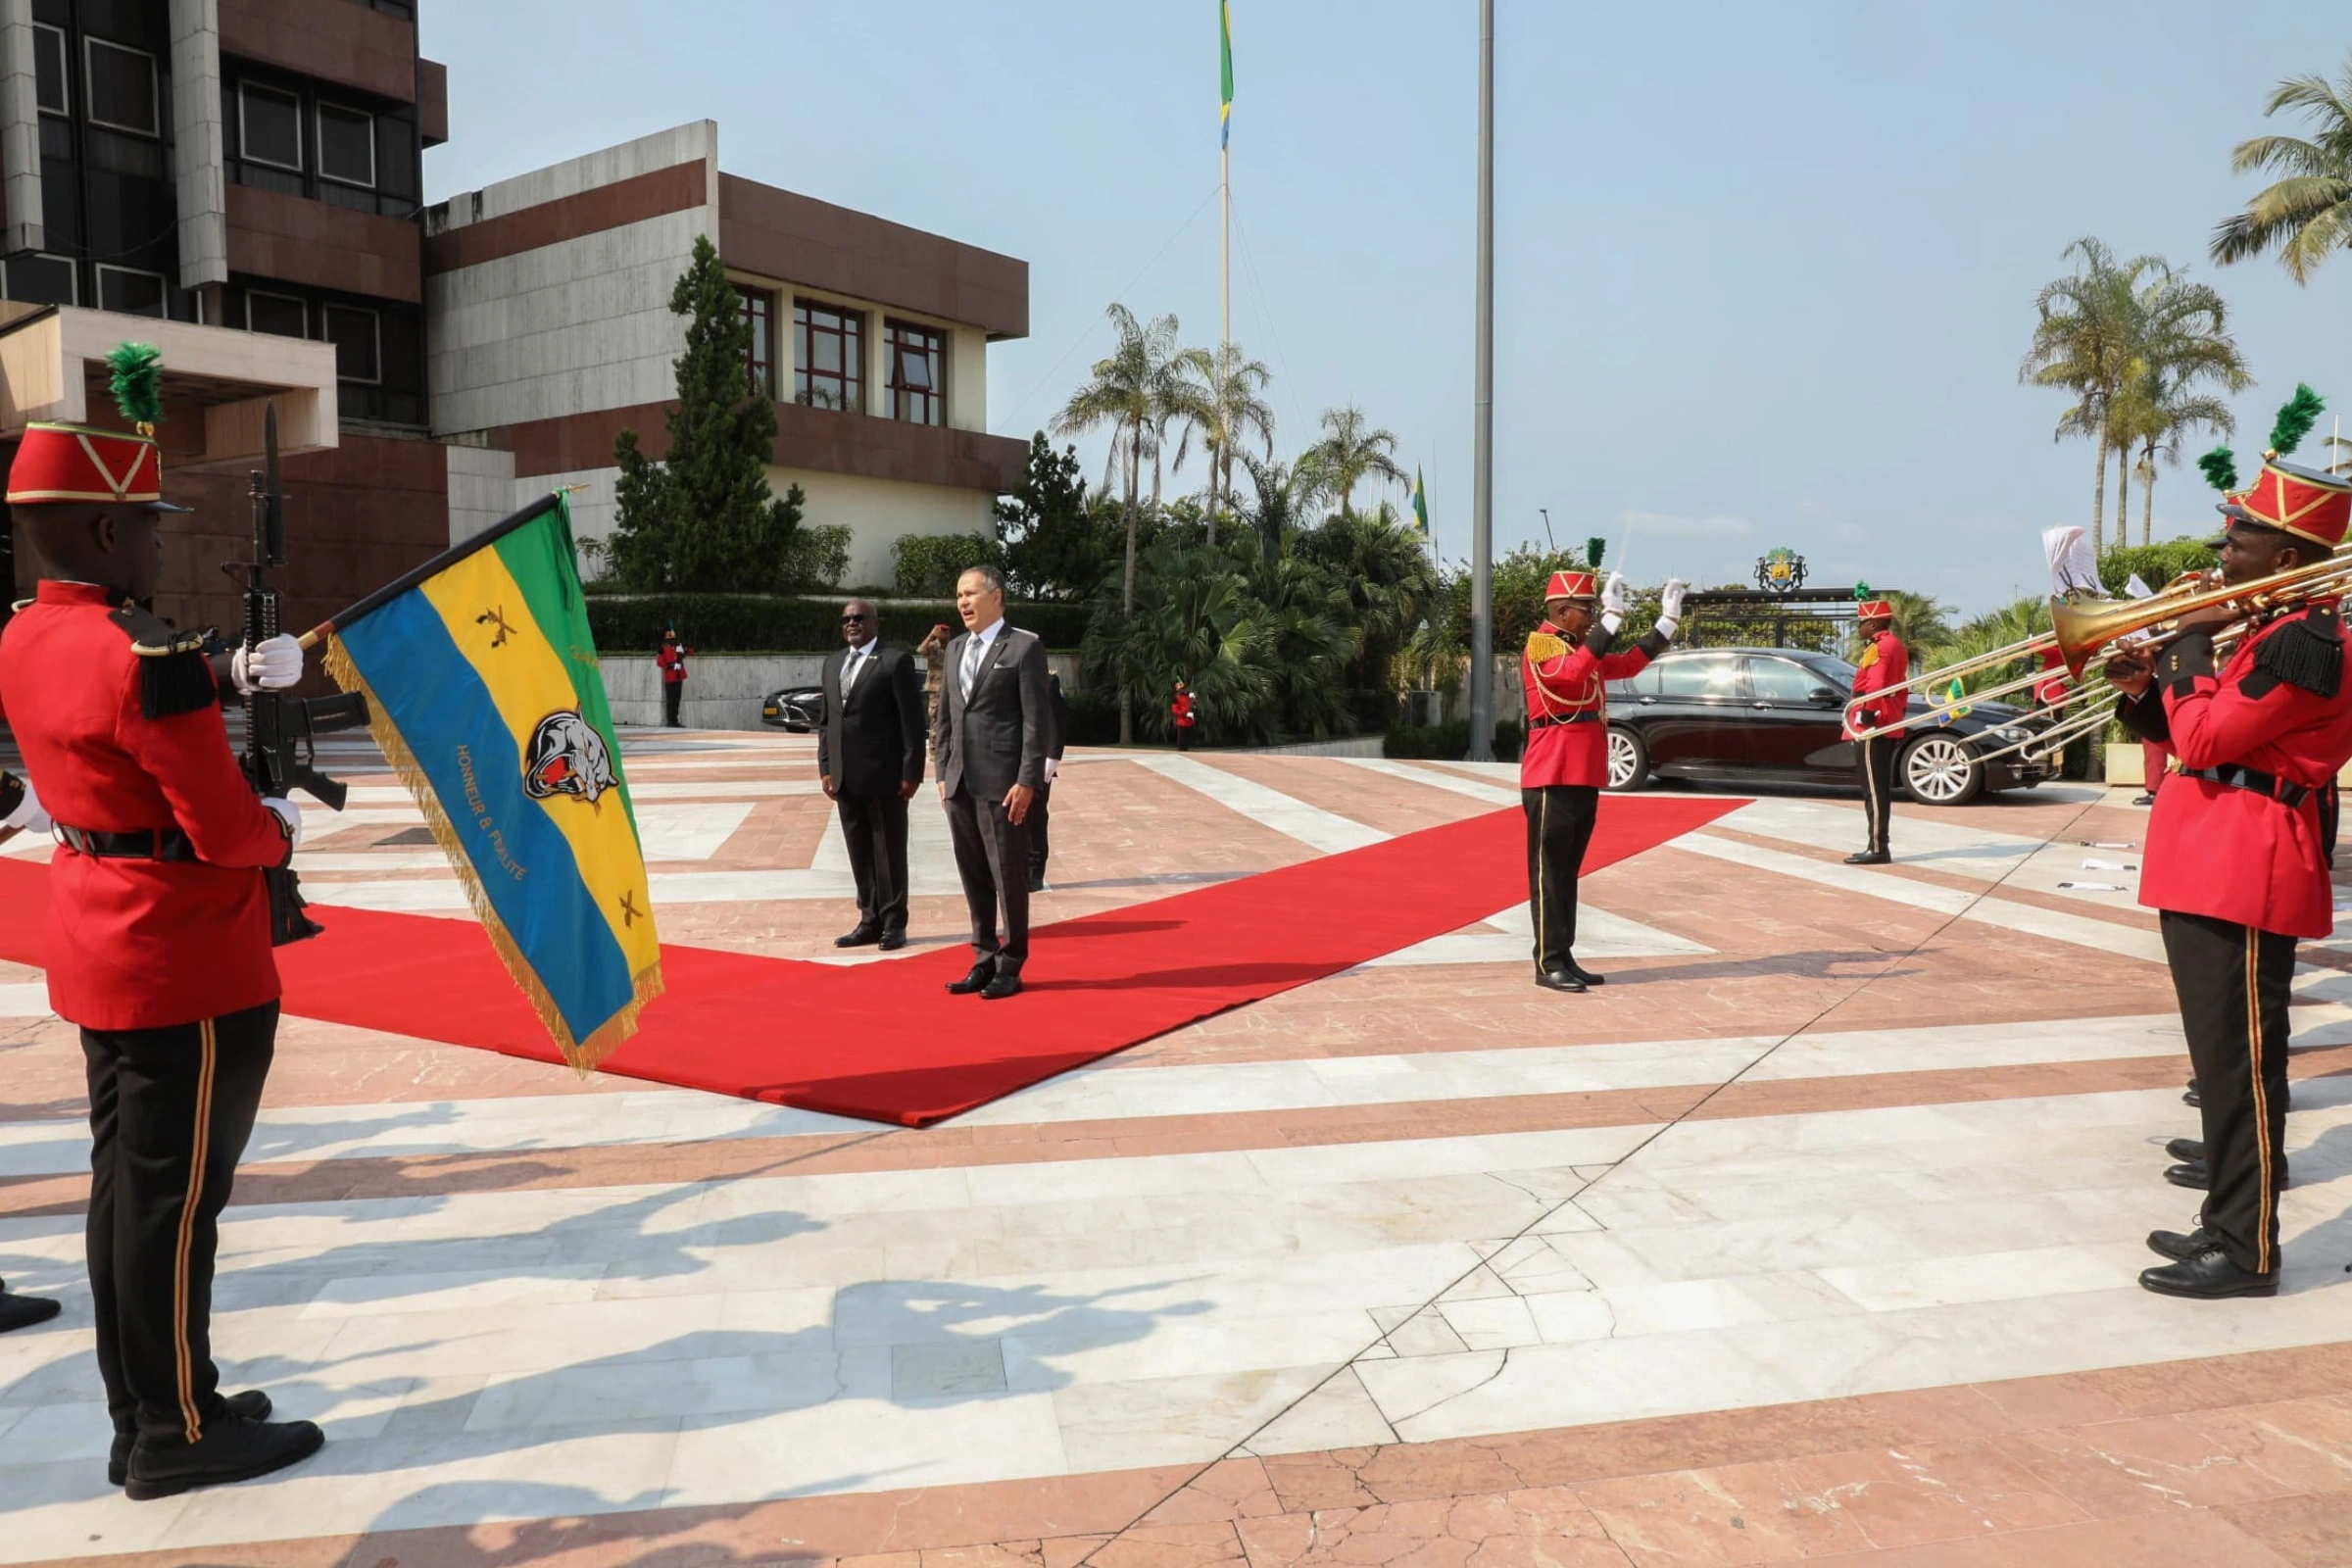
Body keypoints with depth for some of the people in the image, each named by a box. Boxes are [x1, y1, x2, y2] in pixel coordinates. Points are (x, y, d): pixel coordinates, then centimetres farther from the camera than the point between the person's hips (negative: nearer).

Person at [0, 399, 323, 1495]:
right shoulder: (151, 660, -23)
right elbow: (226, 832, -22)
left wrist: (231, 678, 9)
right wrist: (283, 831, -1)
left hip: (96, 952, 9)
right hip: (189, 967, -9)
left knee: (125, 1183, 17)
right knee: (174, 1196, 2)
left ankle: (139, 1415, 29)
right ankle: (179, 1433, 16)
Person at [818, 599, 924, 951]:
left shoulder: (895, 661, -5)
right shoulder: (832, 664, 16)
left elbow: (912, 720, -9)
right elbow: (826, 720, 18)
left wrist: (911, 772, -13)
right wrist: (825, 767, 9)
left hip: (884, 775, -6)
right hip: (846, 777, 6)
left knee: (889, 853, 2)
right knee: (860, 855, 11)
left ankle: (893, 924, 11)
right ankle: (870, 921, 19)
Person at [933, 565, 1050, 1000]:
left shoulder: (1024, 647, -5)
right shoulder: (955, 649, 16)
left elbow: (1038, 720, -9)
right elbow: (945, 717, 18)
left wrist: (1027, 782, -14)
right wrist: (943, 772, 10)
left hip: (1002, 784, -6)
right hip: (959, 784, 6)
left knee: (1009, 878, 1)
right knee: (974, 879, 11)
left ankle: (1010, 967, 12)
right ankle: (984, 961, 21)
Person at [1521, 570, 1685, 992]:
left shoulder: (1581, 649, 19)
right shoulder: (1541, 646, -10)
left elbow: (1629, 664, 27)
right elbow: (1574, 671, -30)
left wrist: (1669, 618, 24)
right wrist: (1613, 616, -30)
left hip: (1584, 779, 9)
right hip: (1552, 781, -9)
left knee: (1568, 872, 12)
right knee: (1549, 872, -5)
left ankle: (1565, 958, 17)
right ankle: (1549, 963, -2)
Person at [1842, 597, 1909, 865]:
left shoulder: (1877, 648, -14)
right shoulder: (1897, 645, 17)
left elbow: (1874, 687, -22)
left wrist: (1866, 718, -23)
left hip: (1873, 729, -10)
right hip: (1890, 727, 10)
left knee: (1874, 789, -8)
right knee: (1881, 788, 13)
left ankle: (1877, 849, -8)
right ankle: (1878, 845, 18)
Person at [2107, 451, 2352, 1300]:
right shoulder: (2280, 630, 17)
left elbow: (2203, 740, -19)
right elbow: (2194, 734, 18)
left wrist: (2187, 646, -6)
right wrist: (2146, 689, 2)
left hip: (2244, 871, -11)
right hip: (2214, 867, 11)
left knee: (2237, 1060, -4)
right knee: (2225, 1054, 15)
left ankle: (2247, 1252, 4)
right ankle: (2227, 1221, 25)